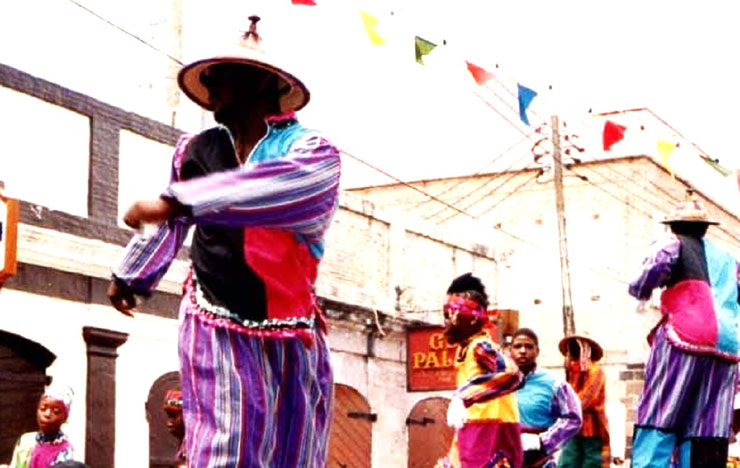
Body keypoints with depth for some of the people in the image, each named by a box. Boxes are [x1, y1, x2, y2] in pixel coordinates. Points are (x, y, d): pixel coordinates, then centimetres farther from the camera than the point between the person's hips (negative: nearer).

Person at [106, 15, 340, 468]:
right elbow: (173, 222, 24)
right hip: (216, 329, 1)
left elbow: (283, 187, -33)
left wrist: (176, 202, -38)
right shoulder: (197, 150, 5)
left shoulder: (311, 150, -9)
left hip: (292, 340, -1)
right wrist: (131, 274, 38)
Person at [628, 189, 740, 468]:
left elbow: (655, 269, -9)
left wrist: (640, 293, 8)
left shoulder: (674, 244, 10)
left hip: (685, 342, -5)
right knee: (706, 442, 0)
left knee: (656, 430, -9)